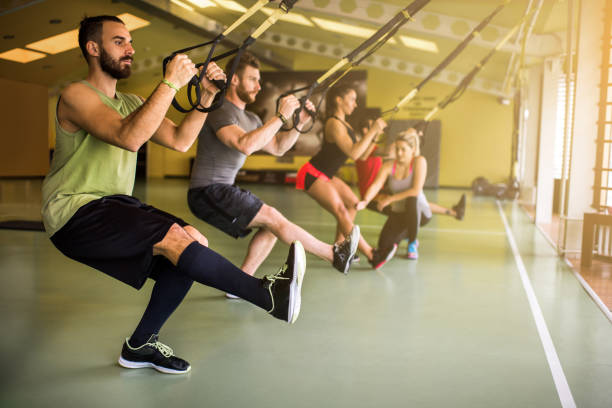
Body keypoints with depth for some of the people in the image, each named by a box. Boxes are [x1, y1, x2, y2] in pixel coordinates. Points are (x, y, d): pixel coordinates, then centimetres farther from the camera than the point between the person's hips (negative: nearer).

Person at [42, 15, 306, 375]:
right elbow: (128, 137, -27)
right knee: (173, 237, -26)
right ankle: (270, 295, -21)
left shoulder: (131, 102, 17)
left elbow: (179, 140, 7)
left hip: (115, 208, 8)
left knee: (195, 242, -10)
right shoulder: (76, 96, -9)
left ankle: (141, 345, 2)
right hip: (75, 213, -8)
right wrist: (172, 83, -24)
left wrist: (206, 97, -3)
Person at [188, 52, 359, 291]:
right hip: (208, 192, -10)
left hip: (224, 190, 10)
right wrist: (281, 117, -26)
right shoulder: (220, 111, -15)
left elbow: (277, 148, 15)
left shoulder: (250, 119, 14)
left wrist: (299, 123, 1)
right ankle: (336, 255, -8)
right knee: (273, 218, -15)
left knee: (271, 226, 3)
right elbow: (245, 145, -31)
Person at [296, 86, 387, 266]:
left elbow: (361, 154, 12)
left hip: (326, 175, 11)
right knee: (341, 212, -15)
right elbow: (353, 153, -28)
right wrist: (372, 131, -22)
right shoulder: (334, 124, -19)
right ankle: (370, 255, -13)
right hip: (312, 175, -11)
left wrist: (373, 136, -1)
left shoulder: (344, 124, 12)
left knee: (353, 203, 13)